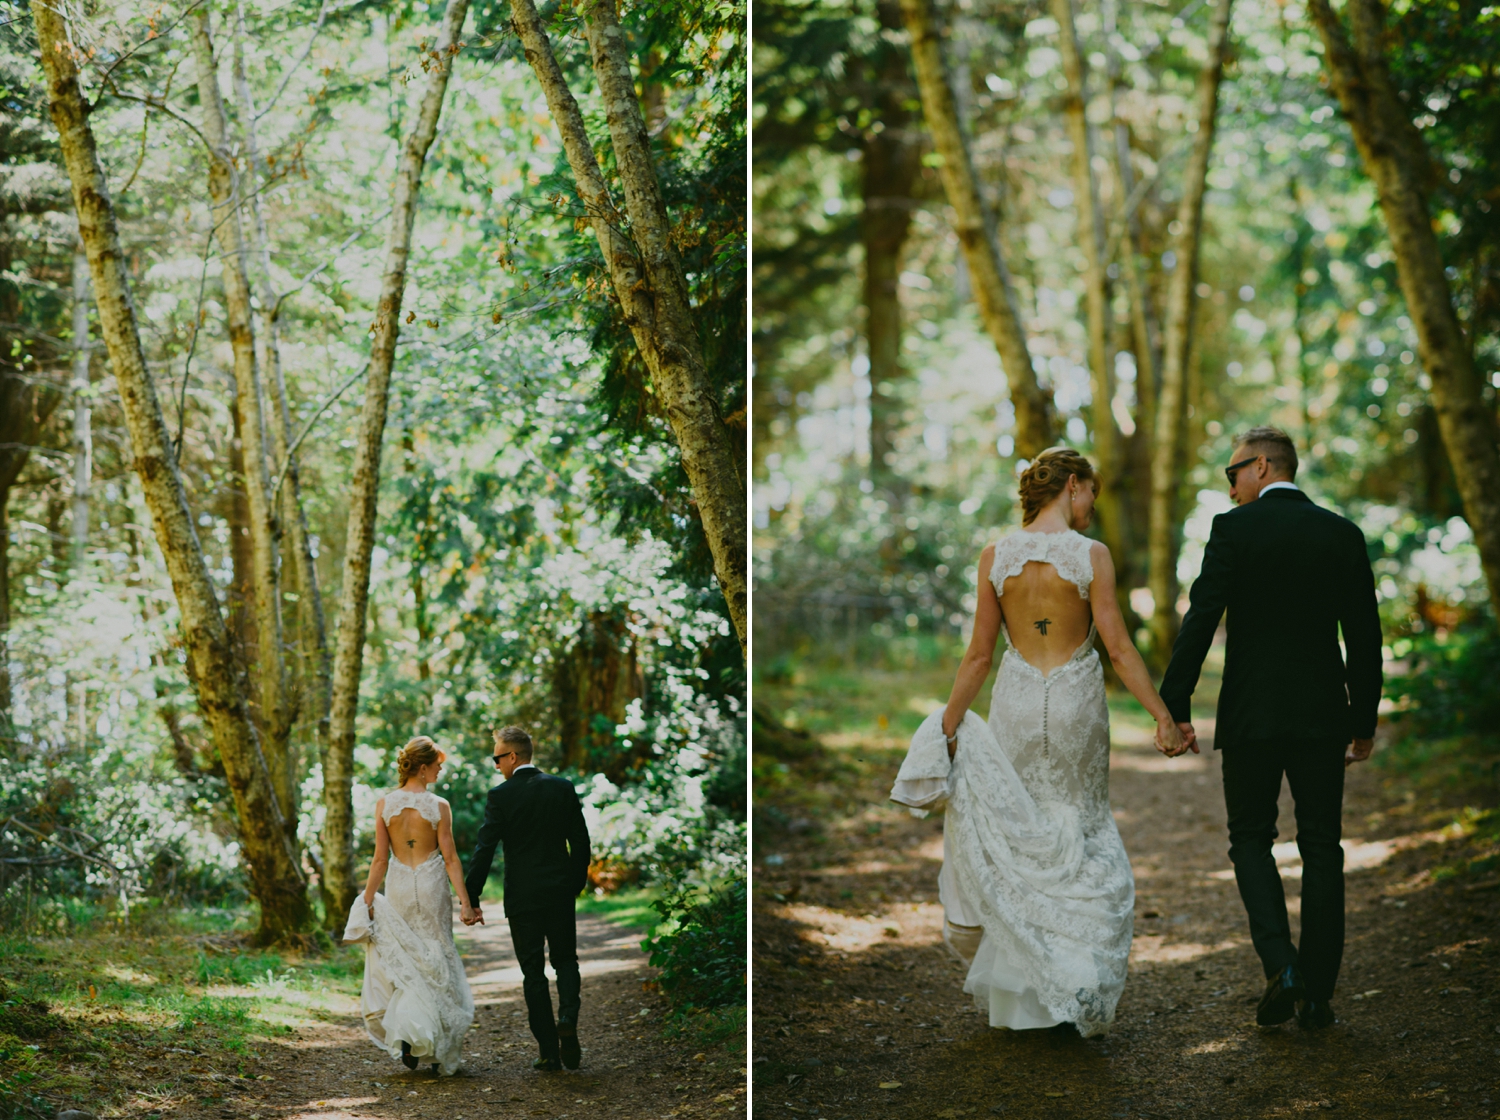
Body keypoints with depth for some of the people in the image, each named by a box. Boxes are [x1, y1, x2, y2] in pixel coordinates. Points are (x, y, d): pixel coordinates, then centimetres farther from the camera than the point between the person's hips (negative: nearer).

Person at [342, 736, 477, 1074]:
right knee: (434, 962, 8)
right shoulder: (438, 806, -10)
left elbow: (380, 859, -2)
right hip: (431, 885, -2)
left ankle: (406, 1032, -5)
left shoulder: (384, 804, -3)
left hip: (398, 886, 2)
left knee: (405, 962, 14)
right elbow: (450, 858, -9)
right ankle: (439, 1050, 8)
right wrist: (464, 901, -5)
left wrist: (367, 899, 5)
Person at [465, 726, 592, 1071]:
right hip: (560, 893, 3)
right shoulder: (563, 788, 2)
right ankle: (568, 1016, -10)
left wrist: (471, 899, -6)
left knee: (533, 972, 6)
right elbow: (581, 842, 5)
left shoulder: (501, 796, -9)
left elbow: (484, 851, -11)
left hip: (523, 896, -3)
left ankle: (549, 1052, 5)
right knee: (565, 960, 17)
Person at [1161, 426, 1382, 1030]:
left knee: (1250, 841, 10)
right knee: (1322, 849, 8)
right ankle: (1316, 994, 9)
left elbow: (1201, 619, -11)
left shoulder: (1233, 528, -6)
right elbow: (1365, 637, 6)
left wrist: (1175, 705, -8)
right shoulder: (1343, 533, 5)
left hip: (1252, 714, -3)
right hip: (1323, 714, 3)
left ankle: (1281, 964, -9)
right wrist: (1364, 720, 14)